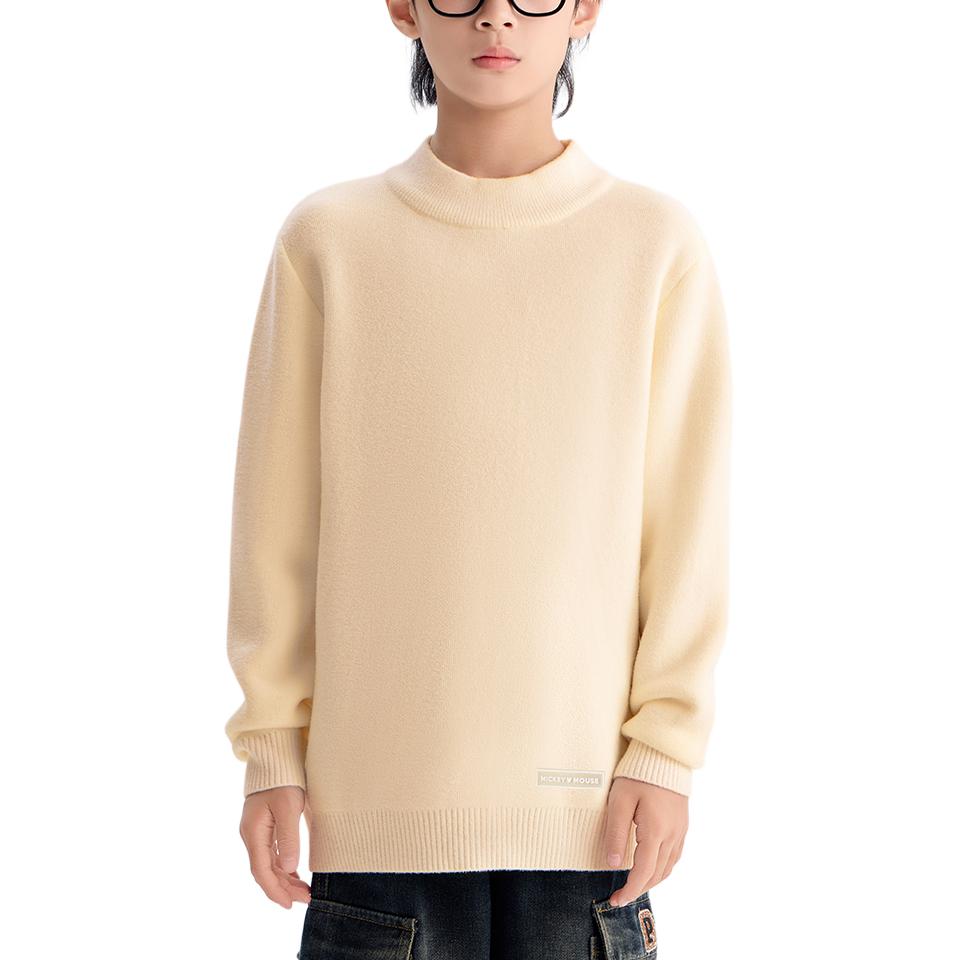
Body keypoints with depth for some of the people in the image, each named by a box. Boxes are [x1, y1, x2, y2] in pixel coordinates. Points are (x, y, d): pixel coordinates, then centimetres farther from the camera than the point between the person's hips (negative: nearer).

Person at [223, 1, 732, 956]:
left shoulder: (658, 242, 1)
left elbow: (687, 524, 2)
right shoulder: (329, 238, 1)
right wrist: (271, 750, 3)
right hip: (380, 794, 0)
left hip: (584, 791, 0)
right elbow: (275, 526, 5)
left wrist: (666, 747, -2)